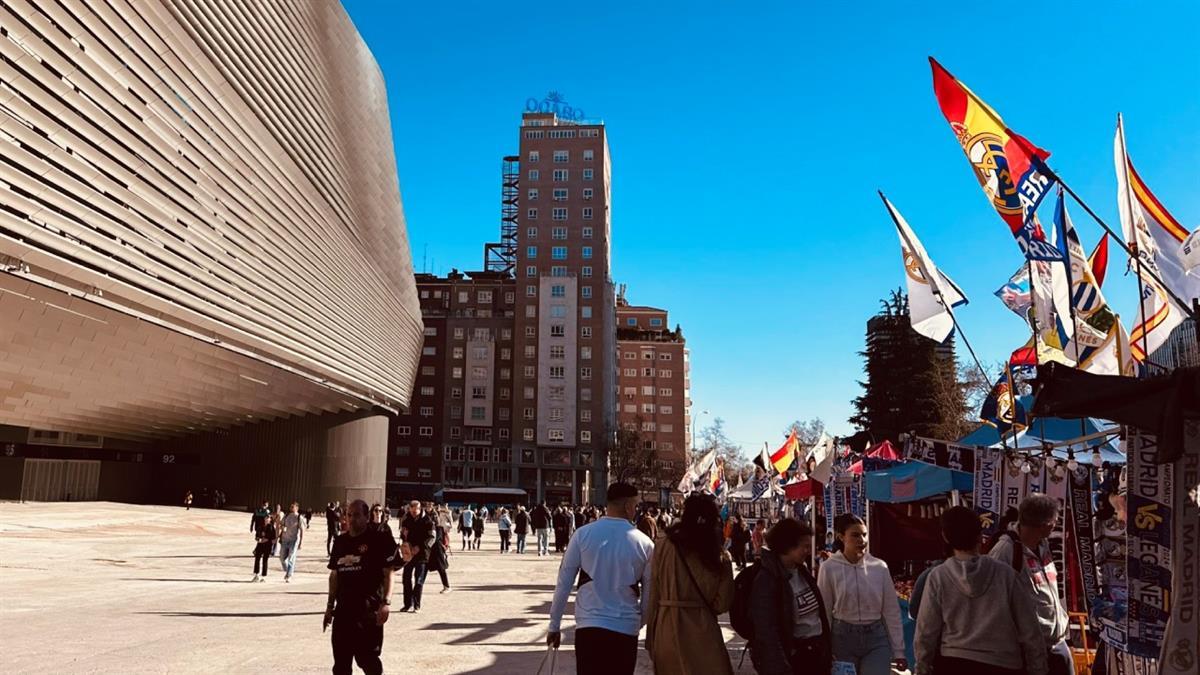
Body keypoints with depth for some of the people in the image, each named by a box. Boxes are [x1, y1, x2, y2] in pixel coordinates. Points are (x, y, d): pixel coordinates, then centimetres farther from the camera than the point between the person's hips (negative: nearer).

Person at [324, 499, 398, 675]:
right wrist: (330, 605, 16)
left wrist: (386, 602, -18)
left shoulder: (380, 539, -7)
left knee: (367, 658, -1)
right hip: (343, 608, 6)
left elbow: (388, 574, -9)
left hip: (369, 610, -6)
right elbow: (334, 575, 17)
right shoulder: (340, 541, 11)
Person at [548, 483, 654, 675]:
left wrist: (555, 624, 8)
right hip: (626, 630, 0)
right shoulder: (644, 543, -2)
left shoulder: (583, 535, -2)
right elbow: (649, 594, 4)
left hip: (588, 626, 0)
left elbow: (564, 583, -1)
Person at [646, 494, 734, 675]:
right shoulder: (720, 556, -3)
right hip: (704, 629, 0)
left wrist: (651, 637, 2)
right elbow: (723, 603, -2)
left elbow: (654, 595, -4)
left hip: (667, 628, 1)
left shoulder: (664, 546, -6)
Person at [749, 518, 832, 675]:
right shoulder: (766, 580, -19)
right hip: (793, 659, -7)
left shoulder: (802, 571, 5)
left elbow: (819, 614, 12)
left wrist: (828, 653, 12)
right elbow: (767, 633, -20)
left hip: (818, 654, 7)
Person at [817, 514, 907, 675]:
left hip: (876, 638, 1)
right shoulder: (829, 568, -7)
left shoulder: (880, 567, -2)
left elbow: (891, 611, 4)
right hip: (842, 638, -1)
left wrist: (898, 650, 5)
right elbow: (824, 612, -1)